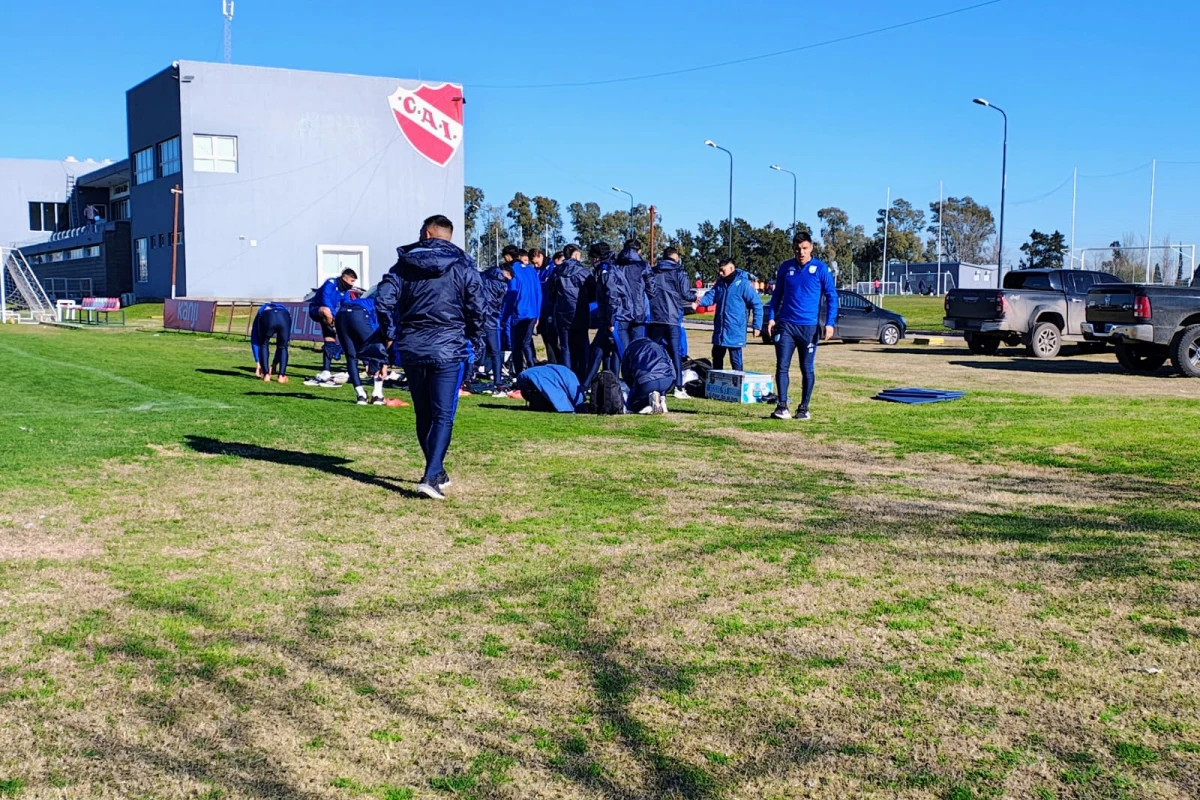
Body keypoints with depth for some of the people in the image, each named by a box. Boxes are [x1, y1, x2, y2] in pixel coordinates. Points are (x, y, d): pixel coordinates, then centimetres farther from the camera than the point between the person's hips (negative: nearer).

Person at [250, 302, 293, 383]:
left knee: (264, 345, 23)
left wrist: (258, 363, 36)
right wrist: (274, 364, 48)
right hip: (284, 318, 1)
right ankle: (281, 376, 14)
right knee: (283, 347, 23)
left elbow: (254, 341, 35)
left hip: (267, 317, -1)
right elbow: (281, 345, 45)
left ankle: (266, 375, 16)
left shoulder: (261, 311, 43)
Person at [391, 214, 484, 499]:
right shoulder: (463, 266, 0)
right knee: (443, 416, -3)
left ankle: (437, 473, 26)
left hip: (412, 349, 3)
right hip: (448, 350, -2)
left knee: (423, 415, 16)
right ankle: (431, 477, -16)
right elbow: (476, 309, -2)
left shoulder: (405, 264, 5)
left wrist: (393, 333, 16)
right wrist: (471, 334, 16)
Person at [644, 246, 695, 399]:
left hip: (654, 317, 3)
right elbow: (685, 294, -3)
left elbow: (646, 291, 5)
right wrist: (694, 298, 18)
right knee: (675, 352, -2)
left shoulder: (652, 272, 10)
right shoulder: (678, 273, 0)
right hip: (672, 318, -3)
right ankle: (678, 387, -6)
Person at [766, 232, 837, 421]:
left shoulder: (821, 269, -2)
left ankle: (804, 408, 13)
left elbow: (831, 297, -1)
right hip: (786, 325, 2)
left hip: (809, 327, -2)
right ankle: (782, 406, -2)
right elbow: (777, 295, 15)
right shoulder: (785, 267, 6)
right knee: (782, 366, -5)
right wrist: (772, 318, 6)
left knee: (807, 369, 5)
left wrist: (830, 323, -10)